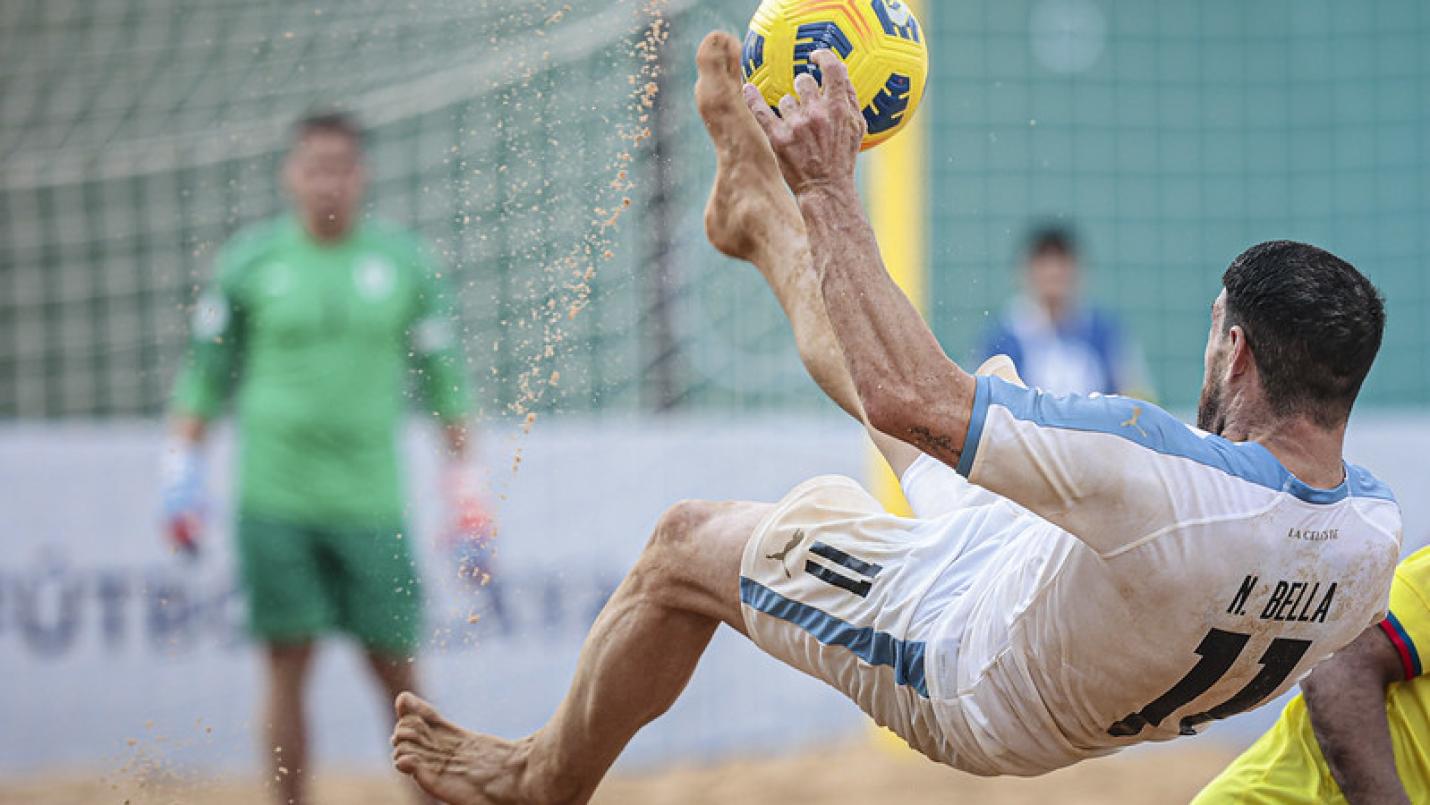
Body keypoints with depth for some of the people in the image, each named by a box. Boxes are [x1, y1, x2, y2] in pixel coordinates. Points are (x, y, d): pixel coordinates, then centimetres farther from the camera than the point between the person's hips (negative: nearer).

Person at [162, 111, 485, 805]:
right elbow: (204, 375, 10)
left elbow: (444, 379, 11)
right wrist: (182, 472, 4)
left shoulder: (404, 261, 6)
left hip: (371, 502, 0)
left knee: (393, 665, 0)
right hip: (275, 502, 0)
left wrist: (463, 483, 7)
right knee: (288, 665, -3)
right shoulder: (249, 261, 4)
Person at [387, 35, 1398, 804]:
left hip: (975, 683, -6)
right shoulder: (1376, 529, -23)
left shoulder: (1167, 480, -45)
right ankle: (762, 211, 47)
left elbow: (907, 398, -36)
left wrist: (832, 190, -25)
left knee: (689, 545, 13)